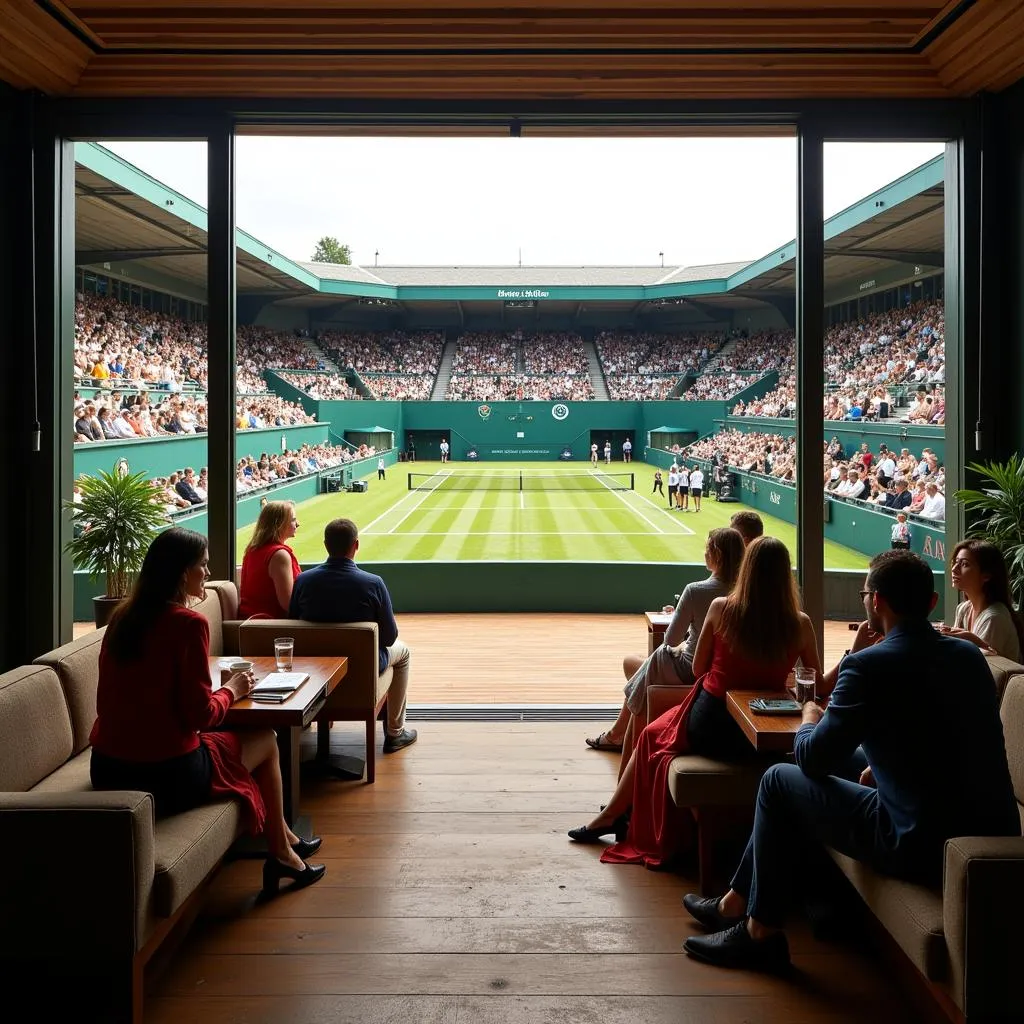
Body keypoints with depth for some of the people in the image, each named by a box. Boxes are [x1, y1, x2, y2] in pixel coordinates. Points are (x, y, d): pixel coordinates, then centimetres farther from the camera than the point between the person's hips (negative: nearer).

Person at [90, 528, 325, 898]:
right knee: (265, 740, 18)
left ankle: (283, 841, 42)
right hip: (169, 776, -7)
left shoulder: (122, 617, 5)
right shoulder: (188, 623, -16)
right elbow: (201, 715, -17)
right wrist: (231, 690, 2)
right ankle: (281, 852, 33)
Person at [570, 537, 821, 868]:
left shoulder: (720, 608, -12)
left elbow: (698, 669, -1)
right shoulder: (800, 624, -9)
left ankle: (613, 814, 37)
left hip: (709, 728, -3)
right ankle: (616, 814, 36)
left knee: (652, 736, 29)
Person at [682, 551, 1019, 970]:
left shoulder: (868, 666, -17)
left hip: (922, 849, -8)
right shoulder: (970, 655, 6)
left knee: (778, 781, 9)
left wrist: (810, 721, 13)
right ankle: (737, 903, 34)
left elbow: (812, 758, -7)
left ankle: (759, 932, 21)